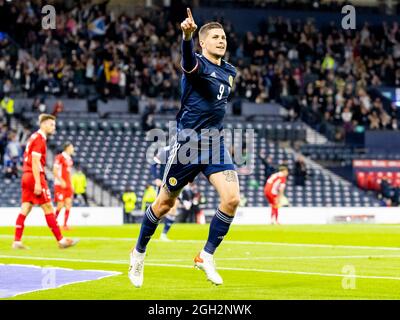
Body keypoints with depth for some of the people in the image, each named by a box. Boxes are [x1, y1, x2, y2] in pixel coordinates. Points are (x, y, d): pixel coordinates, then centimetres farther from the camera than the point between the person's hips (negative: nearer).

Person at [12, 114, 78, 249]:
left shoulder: (34, 137, 19)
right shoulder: (39, 139, -11)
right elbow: (35, 162, -19)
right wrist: (38, 183, -22)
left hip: (27, 176, 9)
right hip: (35, 176, -9)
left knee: (25, 208, 6)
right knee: (48, 207, -6)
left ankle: (17, 241, 1)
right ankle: (61, 240, -5)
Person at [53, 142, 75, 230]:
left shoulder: (69, 159, 15)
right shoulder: (59, 157, -10)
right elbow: (55, 171, -14)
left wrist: (71, 185, 17)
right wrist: (61, 181, -22)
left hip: (68, 185, 8)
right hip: (60, 185, -8)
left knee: (68, 204, 0)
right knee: (60, 205, -9)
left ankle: (65, 224, 3)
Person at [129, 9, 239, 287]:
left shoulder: (230, 72, 11)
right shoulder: (198, 64, -11)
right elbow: (189, 60, -37)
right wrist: (187, 35, -57)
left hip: (215, 143, 6)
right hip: (188, 141, -5)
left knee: (232, 198, -13)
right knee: (165, 203, 6)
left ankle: (206, 257, 1)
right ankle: (139, 252, 28)